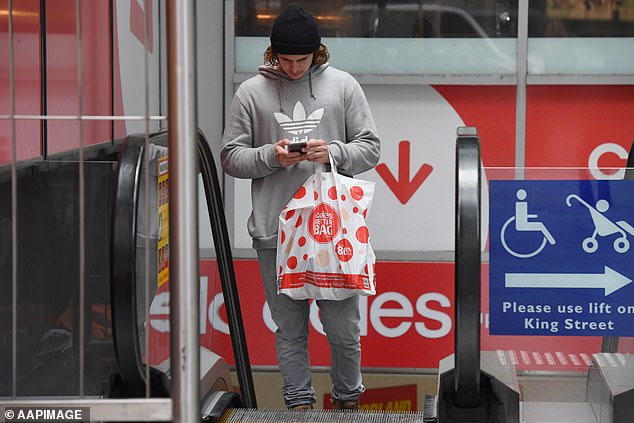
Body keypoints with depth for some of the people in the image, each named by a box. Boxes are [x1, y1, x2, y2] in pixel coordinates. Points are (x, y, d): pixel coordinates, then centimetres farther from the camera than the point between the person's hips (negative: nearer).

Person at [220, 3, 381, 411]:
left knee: (343, 326, 6)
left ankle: (348, 399, 25)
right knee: (290, 329, 7)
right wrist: (271, 156, -13)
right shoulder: (251, 92, 4)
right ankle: (300, 403, 19)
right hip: (275, 232, 0)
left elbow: (370, 148, 6)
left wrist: (333, 152, -13)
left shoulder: (343, 85, 5)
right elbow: (231, 157, 6)